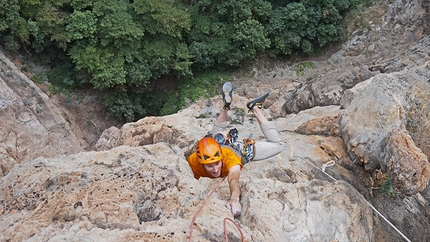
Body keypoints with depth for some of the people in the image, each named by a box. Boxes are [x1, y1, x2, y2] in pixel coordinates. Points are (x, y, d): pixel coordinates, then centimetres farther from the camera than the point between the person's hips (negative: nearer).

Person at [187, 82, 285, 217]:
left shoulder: (229, 156, -50)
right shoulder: (193, 162, -42)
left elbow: (234, 179, -67)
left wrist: (234, 199, -85)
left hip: (241, 150, -3)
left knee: (278, 145, 15)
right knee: (215, 135, 38)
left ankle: (255, 108, 22)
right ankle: (226, 105, 40)